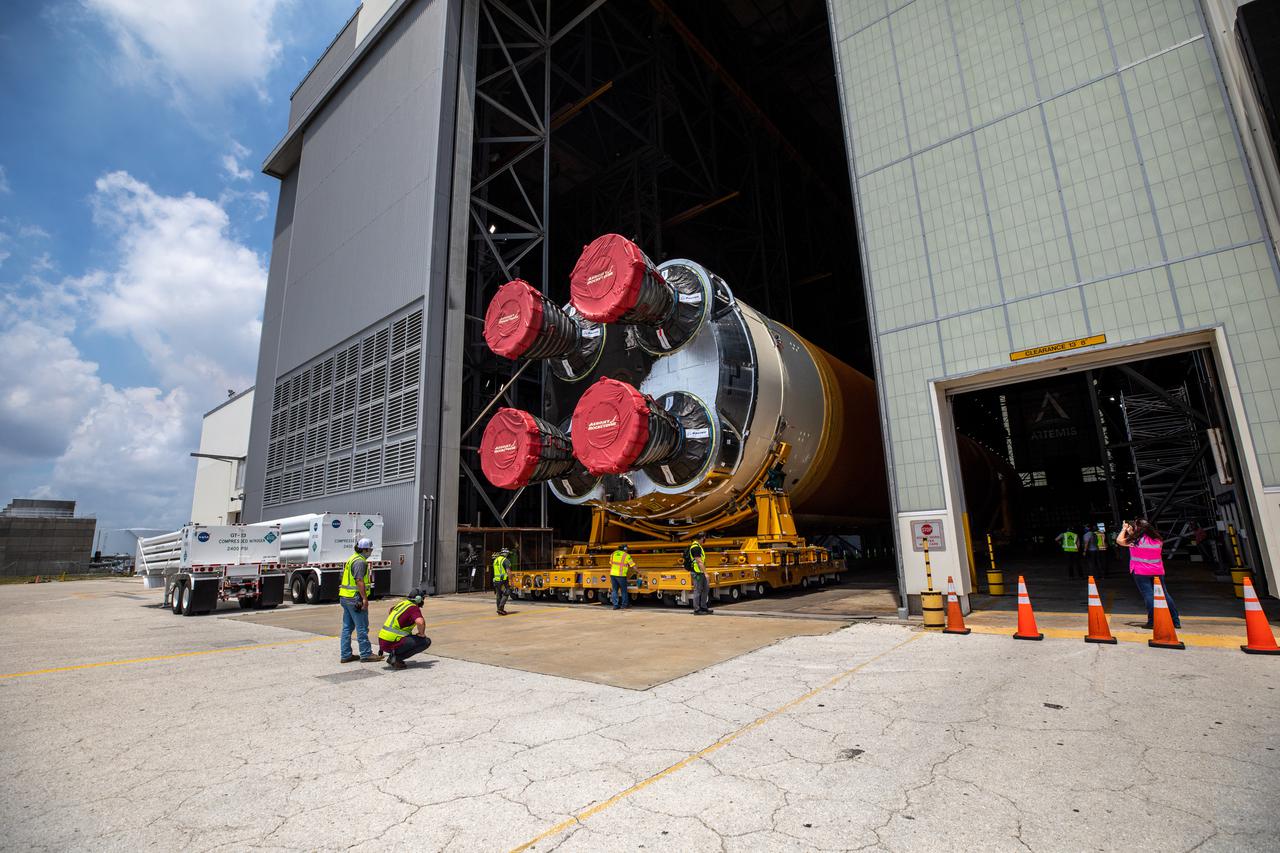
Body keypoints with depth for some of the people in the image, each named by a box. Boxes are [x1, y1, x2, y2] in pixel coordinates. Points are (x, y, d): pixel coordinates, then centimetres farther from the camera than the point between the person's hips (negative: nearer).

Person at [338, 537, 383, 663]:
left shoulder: (352, 559, 18)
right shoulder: (360, 562, -15)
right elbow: (359, 581, -22)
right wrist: (364, 598, -22)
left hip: (345, 597, 10)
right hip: (355, 598, -10)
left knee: (347, 627, 13)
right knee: (362, 627, -3)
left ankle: (345, 655, 19)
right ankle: (366, 654, 3)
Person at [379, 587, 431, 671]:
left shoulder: (402, 604, 16)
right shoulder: (414, 608, -9)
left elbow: (390, 611, 40)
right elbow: (420, 622, -30)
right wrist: (421, 633, -10)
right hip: (391, 644, -9)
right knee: (426, 641, -6)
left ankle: (392, 656, 18)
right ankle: (397, 657, -8)